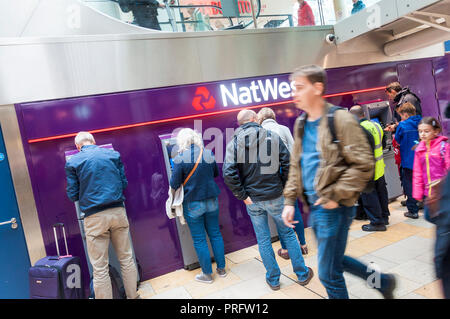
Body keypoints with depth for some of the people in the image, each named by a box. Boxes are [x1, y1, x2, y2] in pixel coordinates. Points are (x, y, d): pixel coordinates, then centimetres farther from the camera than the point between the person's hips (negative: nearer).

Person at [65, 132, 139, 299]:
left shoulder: (72, 162, 0)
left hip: (95, 217, -2)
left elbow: (73, 195, 2)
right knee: (126, 259, 15)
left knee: (100, 268, 6)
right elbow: (124, 183, 9)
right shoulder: (113, 155, 6)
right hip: (118, 212, 3)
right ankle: (133, 295, 26)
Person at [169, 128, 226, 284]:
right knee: (215, 233, 16)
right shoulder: (209, 154, -2)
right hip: (212, 201, 4)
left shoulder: (180, 159, -15)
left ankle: (207, 274, 19)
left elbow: (174, 185, -12)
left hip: (193, 204, -4)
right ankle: (221, 268, 27)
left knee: (199, 239, 8)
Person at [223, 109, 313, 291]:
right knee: (288, 234, 16)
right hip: (275, 196, 0)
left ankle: (273, 279, 25)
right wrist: (283, 186, 3)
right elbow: (288, 164, -9)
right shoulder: (272, 137, -5)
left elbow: (228, 173, -15)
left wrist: (242, 196, -8)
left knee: (263, 240, 13)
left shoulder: (234, 143, -4)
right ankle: (302, 274, 28)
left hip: (253, 200, 1)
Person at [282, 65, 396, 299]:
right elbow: (295, 166, 15)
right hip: (313, 207, 8)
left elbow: (363, 165, -15)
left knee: (329, 273, 3)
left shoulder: (340, 119, -13)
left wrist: (336, 196, -19)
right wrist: (290, 200, 8)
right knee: (334, 260, 21)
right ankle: (382, 281, 42)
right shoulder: (301, 124, 9)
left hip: (334, 207, -7)